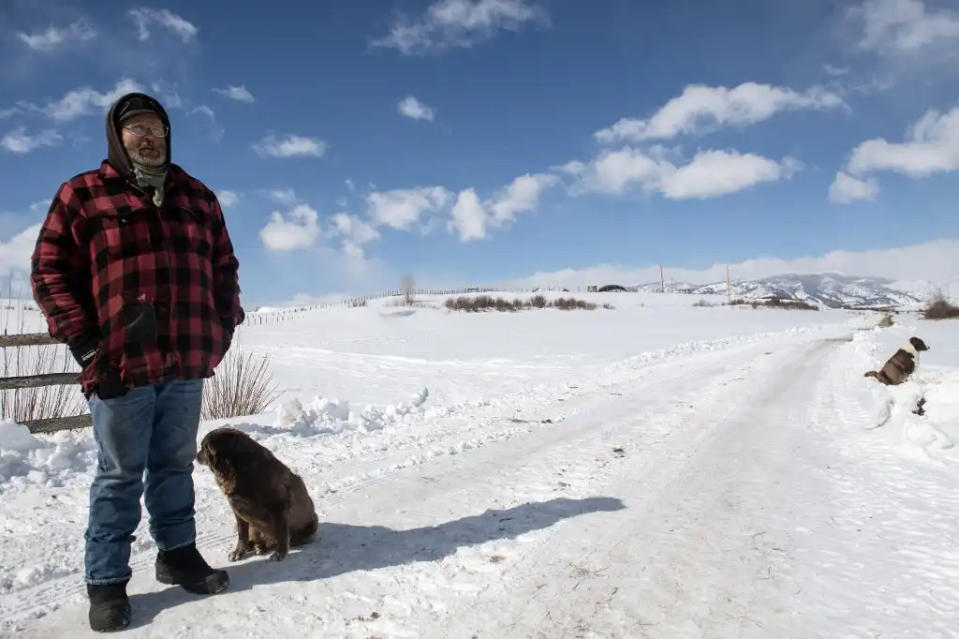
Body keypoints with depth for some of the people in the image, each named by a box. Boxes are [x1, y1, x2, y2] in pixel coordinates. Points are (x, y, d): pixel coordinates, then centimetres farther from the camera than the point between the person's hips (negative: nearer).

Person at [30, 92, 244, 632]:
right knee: (121, 475, 6)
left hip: (187, 363, 4)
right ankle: (107, 582, 19)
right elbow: (50, 271, -1)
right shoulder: (82, 194, 2)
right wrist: (84, 341, -9)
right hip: (121, 364, -3)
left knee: (176, 466, 15)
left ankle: (179, 553, 29)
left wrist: (223, 328, 6)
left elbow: (224, 267, 16)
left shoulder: (197, 197, 13)